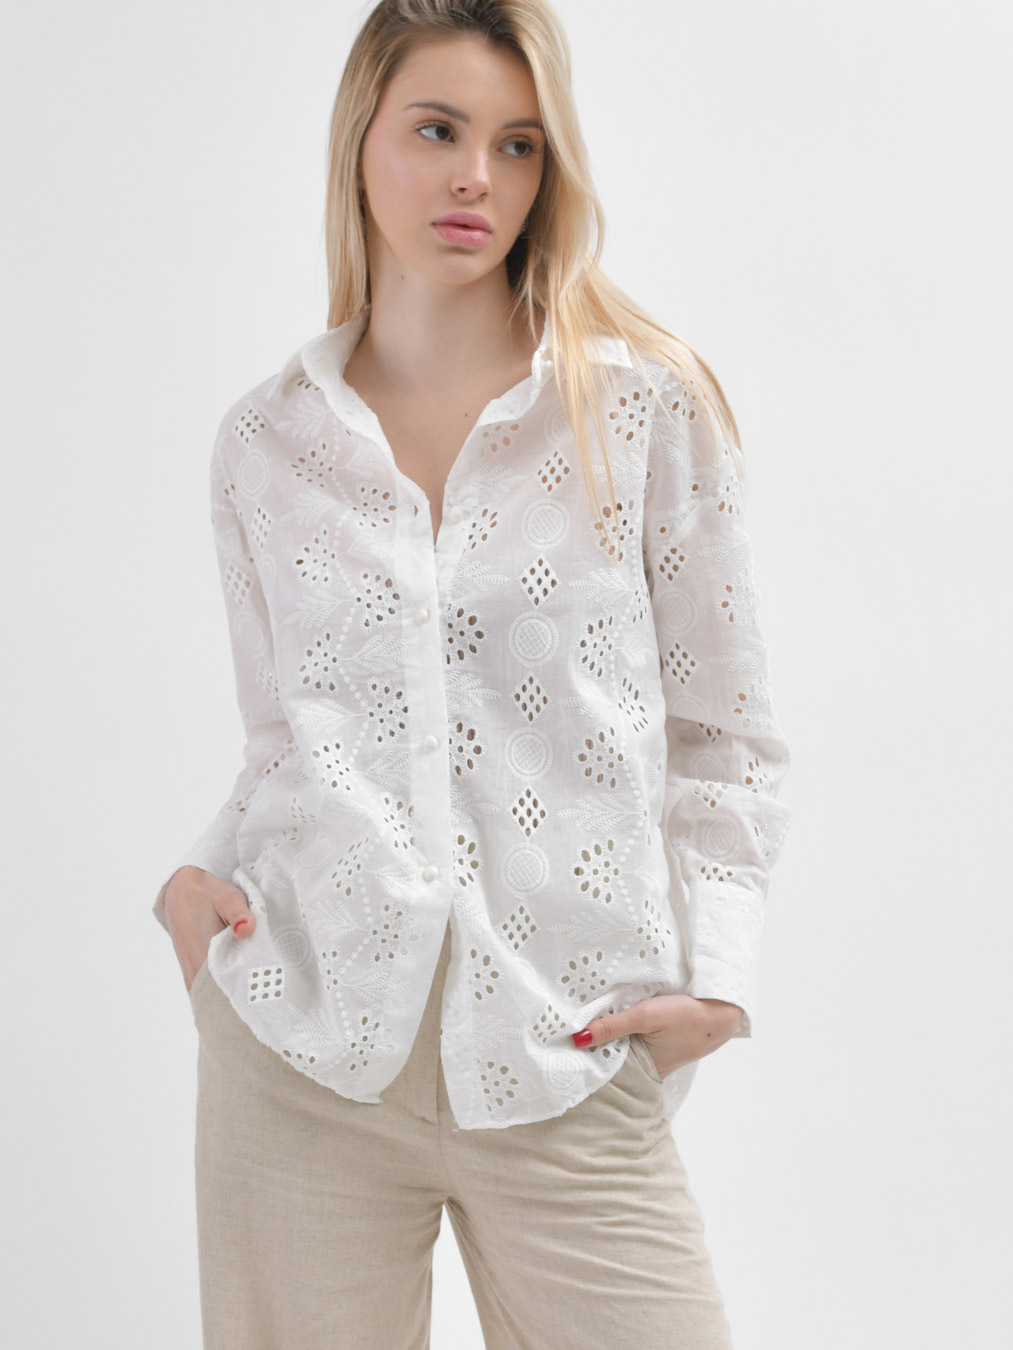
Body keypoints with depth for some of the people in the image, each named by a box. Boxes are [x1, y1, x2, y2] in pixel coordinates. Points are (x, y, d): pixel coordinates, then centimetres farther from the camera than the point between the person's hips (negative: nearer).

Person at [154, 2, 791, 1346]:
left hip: (566, 1073, -1)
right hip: (301, 1046, 2)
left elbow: (726, 740, 4)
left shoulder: (649, 404, 1)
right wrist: (202, 870, -1)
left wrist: (713, 974, -6)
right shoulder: (265, 442, 7)